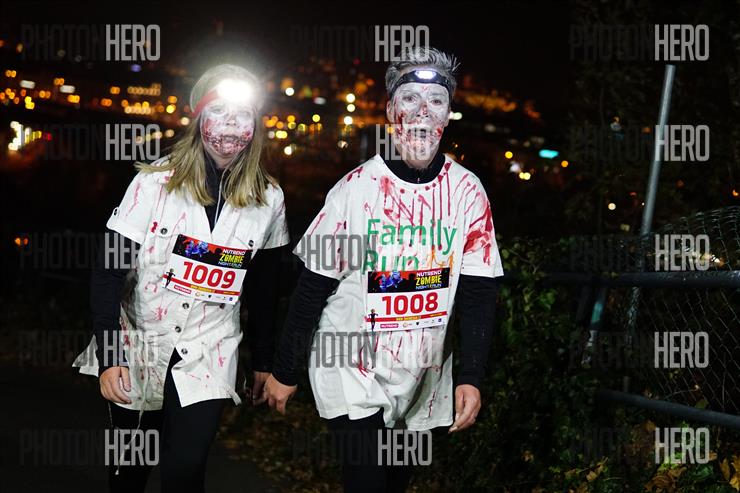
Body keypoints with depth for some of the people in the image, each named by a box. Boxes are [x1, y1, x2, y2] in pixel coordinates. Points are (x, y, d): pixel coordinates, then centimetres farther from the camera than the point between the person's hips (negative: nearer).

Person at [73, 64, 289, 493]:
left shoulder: (268, 199, -3)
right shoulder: (156, 181, -11)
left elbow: (264, 288, 9)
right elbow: (109, 271, -11)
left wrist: (264, 360, 12)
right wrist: (109, 356, -18)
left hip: (208, 356, 1)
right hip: (137, 345, 0)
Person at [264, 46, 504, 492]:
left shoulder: (468, 192, -5)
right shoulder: (356, 189, -12)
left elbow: (478, 293, 0)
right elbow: (313, 288, -7)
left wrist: (471, 379, -6)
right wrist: (285, 372, -2)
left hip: (421, 379, 4)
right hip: (351, 371, -3)